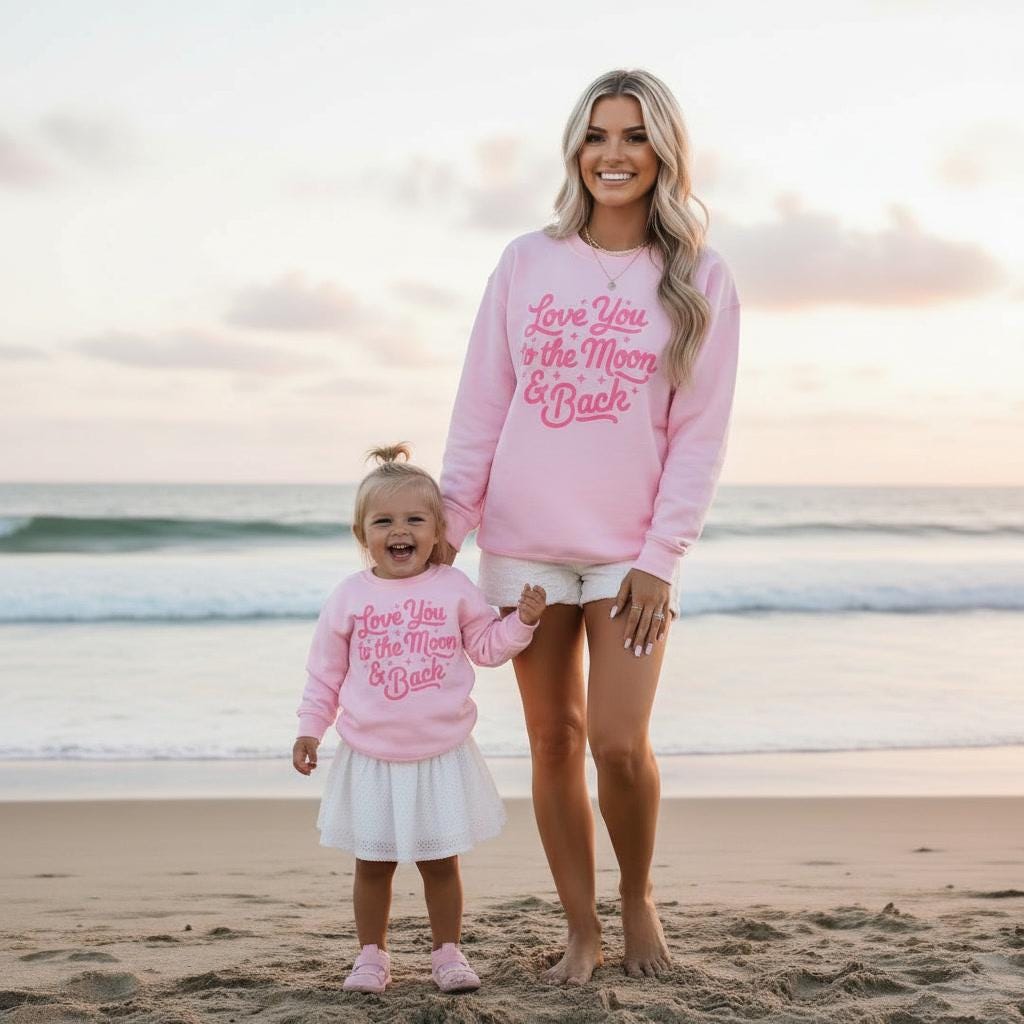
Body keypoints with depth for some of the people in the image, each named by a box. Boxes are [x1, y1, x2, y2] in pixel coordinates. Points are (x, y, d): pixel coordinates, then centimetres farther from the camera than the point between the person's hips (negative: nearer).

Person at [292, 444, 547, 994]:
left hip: (442, 756, 0)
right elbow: (325, 671, 5)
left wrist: (523, 619, -10)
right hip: (370, 758, 0)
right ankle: (371, 955, 25)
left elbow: (488, 644, 6)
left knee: (440, 862, 8)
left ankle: (447, 952, 24)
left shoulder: (454, 587, -1)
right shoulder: (349, 596, -1)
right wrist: (310, 728, 3)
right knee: (372, 864, 9)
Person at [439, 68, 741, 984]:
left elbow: (700, 434, -3)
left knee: (619, 743, -10)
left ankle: (639, 896, 20)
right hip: (525, 543, 2)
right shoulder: (527, 262, 4)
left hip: (631, 553, -2)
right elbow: (480, 409, 5)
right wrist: (449, 524, -1)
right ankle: (582, 932, 22)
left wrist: (661, 558, -9)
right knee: (553, 740, 7)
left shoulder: (699, 279, 0)